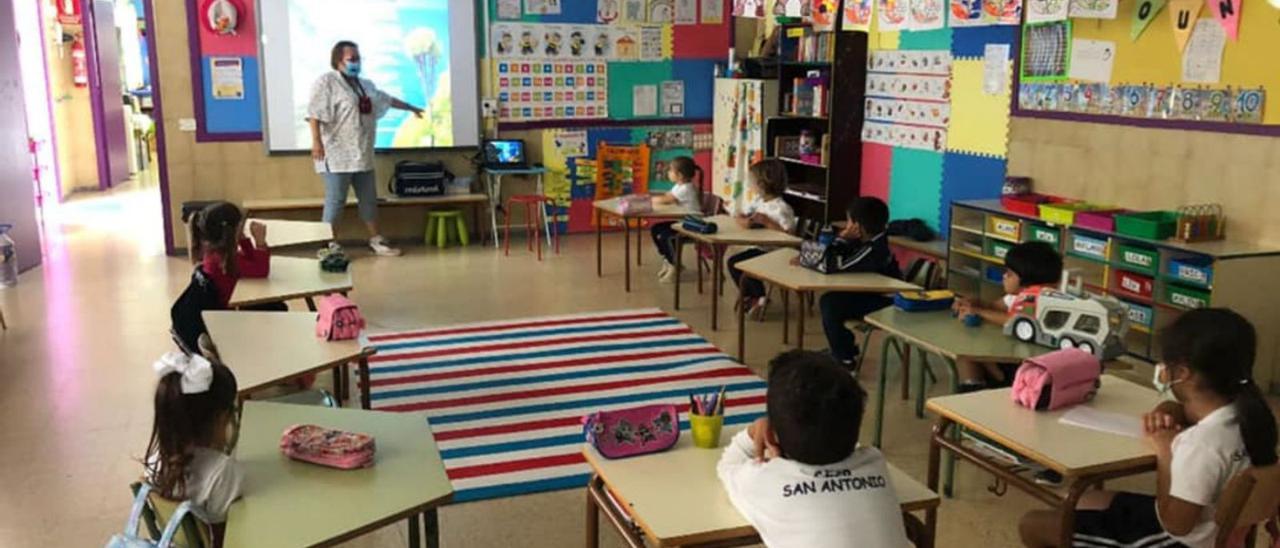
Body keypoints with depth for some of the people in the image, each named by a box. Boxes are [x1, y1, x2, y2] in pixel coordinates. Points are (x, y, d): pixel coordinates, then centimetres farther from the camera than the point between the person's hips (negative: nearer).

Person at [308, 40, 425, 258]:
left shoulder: (365, 85, 18)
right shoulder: (326, 82, -8)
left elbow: (388, 100, 33)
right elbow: (314, 114, -16)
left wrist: (411, 108, 43)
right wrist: (316, 141, -26)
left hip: (362, 154, 8)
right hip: (337, 155, -8)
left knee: (369, 199, 13)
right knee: (336, 201, -6)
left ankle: (376, 240, 22)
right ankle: (330, 245, 1)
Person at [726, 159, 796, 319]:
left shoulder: (781, 208, -20)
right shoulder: (758, 201, 6)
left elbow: (789, 233, -26)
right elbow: (739, 216, 10)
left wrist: (767, 222, -26)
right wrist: (743, 221, -15)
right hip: (759, 248, 9)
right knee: (733, 262, 2)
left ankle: (759, 299, 2)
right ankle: (749, 297, 15)